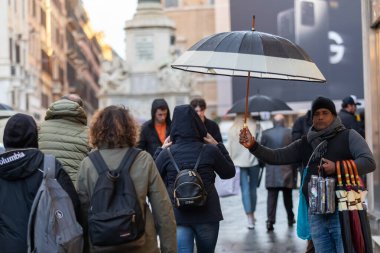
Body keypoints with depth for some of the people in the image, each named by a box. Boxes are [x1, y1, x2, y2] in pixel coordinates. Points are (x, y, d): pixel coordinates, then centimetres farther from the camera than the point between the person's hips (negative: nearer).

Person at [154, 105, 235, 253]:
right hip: (207, 214, 1)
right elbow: (229, 172, 9)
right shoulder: (210, 151, -6)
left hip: (178, 216, -1)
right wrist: (218, 146, 12)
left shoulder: (167, 153, -6)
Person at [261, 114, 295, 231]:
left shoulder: (266, 133, -1)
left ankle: (270, 221, -11)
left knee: (271, 196, -2)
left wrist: (263, 164, 18)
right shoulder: (290, 133, -3)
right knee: (287, 195, 15)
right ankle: (290, 218, 25)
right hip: (286, 169, 0)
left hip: (271, 170, 0)